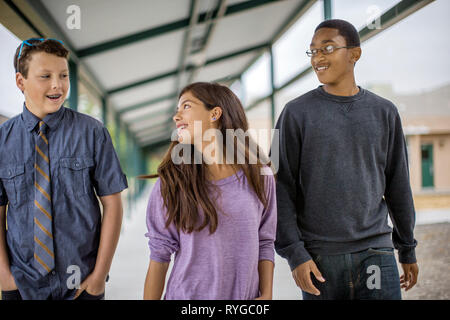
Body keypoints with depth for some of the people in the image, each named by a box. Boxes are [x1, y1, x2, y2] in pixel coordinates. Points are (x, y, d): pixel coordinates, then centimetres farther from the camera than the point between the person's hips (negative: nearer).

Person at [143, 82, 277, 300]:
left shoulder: (260, 177, -3)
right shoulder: (170, 182, -6)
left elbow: (264, 244, 2)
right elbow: (159, 255, -5)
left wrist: (267, 294, -6)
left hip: (246, 295, 1)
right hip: (186, 294, -1)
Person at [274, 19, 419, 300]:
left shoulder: (384, 112, 8)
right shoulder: (297, 113, 0)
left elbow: (398, 184, 13)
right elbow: (282, 188, -2)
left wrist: (408, 248, 16)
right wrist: (294, 253, -9)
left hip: (376, 252, 2)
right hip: (319, 257, -1)